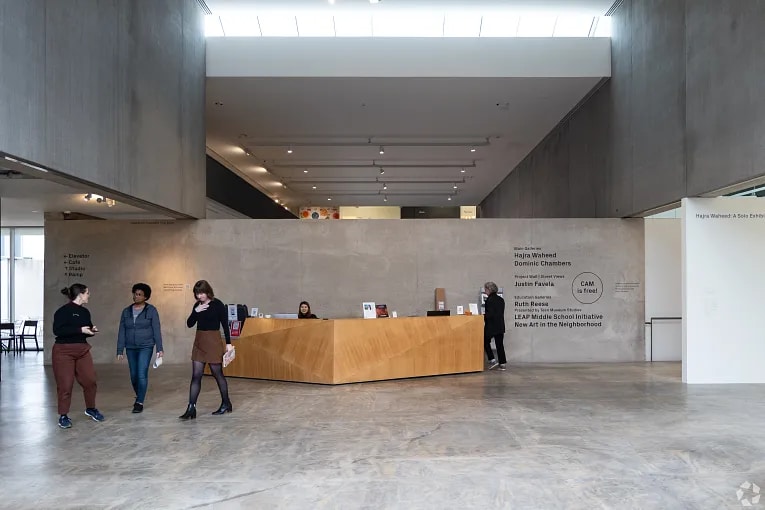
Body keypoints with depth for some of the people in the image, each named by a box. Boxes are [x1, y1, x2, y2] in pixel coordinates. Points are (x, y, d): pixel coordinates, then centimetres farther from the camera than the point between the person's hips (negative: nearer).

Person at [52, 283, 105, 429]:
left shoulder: (85, 312, 11)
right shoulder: (64, 311, -11)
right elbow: (57, 330, -22)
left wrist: (92, 330, 0)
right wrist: (80, 330, -23)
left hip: (83, 350, 7)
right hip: (64, 351, -7)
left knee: (90, 381, 6)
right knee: (65, 384, -2)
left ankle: (90, 409, 26)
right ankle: (63, 416, 11)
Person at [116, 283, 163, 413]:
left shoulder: (151, 311, -4)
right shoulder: (126, 311, 6)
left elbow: (157, 330, -6)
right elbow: (122, 332, 7)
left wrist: (159, 348, -10)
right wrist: (120, 350, 2)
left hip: (146, 347, -4)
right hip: (131, 348, 4)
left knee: (142, 374, -12)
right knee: (134, 375, 10)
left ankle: (139, 402, -3)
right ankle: (139, 396, 33)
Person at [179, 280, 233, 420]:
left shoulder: (218, 304, -9)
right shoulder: (197, 305, 7)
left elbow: (225, 325, -8)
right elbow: (189, 324, 6)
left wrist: (228, 343, -10)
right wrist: (196, 311, -10)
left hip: (213, 341, -5)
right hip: (199, 342, 5)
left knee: (217, 373, 6)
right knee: (195, 376, 1)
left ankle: (226, 404, 22)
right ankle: (191, 408, 1)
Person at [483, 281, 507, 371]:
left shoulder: (489, 300, -16)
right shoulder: (501, 299, 9)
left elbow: (489, 314, -21)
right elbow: (501, 313, 14)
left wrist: (483, 316, -5)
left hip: (491, 326, -7)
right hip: (500, 326, 7)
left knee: (486, 342, 10)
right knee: (500, 344, 9)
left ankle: (492, 360, 3)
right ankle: (503, 363, 8)